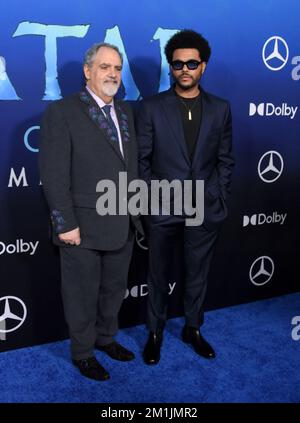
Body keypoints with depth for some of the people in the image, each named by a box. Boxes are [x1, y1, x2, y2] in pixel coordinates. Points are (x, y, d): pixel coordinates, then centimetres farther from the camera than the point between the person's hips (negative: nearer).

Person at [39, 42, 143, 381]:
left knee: (114, 289, 21)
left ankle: (105, 338, 44)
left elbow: (131, 165, 13)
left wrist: (134, 212, 9)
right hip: (83, 227, -6)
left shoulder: (125, 111, 11)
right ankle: (82, 352, 32)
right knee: (82, 295, 11)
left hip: (123, 225, 7)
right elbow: (54, 175, -14)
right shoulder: (62, 112, -10)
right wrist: (66, 224, -17)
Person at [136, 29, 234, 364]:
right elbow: (141, 159, -1)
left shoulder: (220, 109, 4)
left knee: (197, 274, 14)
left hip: (205, 210, 2)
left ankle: (193, 329, 34)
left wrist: (219, 199, 2)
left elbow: (225, 160, 7)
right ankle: (155, 332, 30)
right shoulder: (152, 107, -3)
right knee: (158, 275, 12)